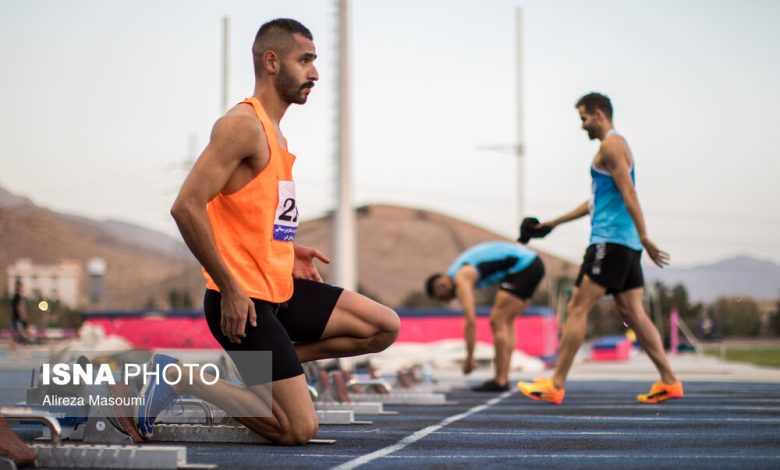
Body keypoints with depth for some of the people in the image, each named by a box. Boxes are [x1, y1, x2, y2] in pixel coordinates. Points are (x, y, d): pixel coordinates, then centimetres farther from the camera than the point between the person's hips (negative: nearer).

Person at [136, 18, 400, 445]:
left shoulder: (273, 133, 16)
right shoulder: (243, 124, -14)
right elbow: (187, 206, -23)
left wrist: (286, 250, 12)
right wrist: (229, 288, -20)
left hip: (281, 289, 9)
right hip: (242, 298, -9)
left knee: (384, 328, 9)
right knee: (299, 430, -11)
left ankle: (264, 365, 10)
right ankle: (179, 376, 0)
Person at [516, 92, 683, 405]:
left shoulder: (611, 145, -7)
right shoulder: (618, 146, 24)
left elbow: (629, 194, -17)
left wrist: (645, 238, -24)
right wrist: (556, 222, 35)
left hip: (610, 241, -10)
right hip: (626, 245, 10)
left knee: (577, 309, -7)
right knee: (632, 313, 6)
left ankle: (556, 385, -5)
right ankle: (669, 382, 1)